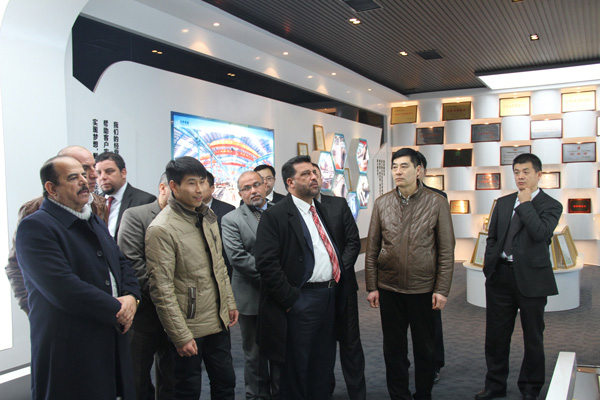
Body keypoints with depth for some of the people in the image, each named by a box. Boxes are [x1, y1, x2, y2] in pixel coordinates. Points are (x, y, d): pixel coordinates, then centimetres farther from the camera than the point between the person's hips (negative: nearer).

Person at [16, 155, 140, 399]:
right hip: (68, 352, -7)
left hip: (112, 343, 7)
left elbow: (121, 263, 17)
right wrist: (116, 310, -15)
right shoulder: (35, 227, -12)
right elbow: (63, 288, -22)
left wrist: (131, 297, -4)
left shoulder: (94, 221, 16)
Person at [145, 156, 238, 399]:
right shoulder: (161, 229, -19)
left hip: (218, 322, 7)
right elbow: (162, 290, -19)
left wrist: (230, 303, 13)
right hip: (189, 328, -6)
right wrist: (181, 336, -18)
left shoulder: (208, 216, 5)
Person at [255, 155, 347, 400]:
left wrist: (340, 277, 9)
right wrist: (291, 299, -16)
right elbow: (266, 262, -17)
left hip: (330, 297, 7)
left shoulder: (324, 211, 13)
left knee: (323, 366, 18)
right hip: (302, 300, -6)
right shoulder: (275, 215, -10)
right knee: (297, 370, 7)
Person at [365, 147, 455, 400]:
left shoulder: (437, 203, -3)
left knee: (425, 349, 12)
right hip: (389, 288, 2)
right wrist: (372, 286, 2)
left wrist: (442, 289, -6)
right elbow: (372, 249, 5)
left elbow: (446, 251, -2)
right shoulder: (382, 203, 3)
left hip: (423, 288, -1)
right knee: (393, 349, 12)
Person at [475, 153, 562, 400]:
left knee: (533, 337, 10)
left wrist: (525, 203, -13)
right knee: (496, 334, 9)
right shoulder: (503, 203, 12)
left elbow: (541, 233, -22)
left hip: (531, 278, -4)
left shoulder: (550, 206, -3)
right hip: (501, 275, 4)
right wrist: (489, 266, 8)